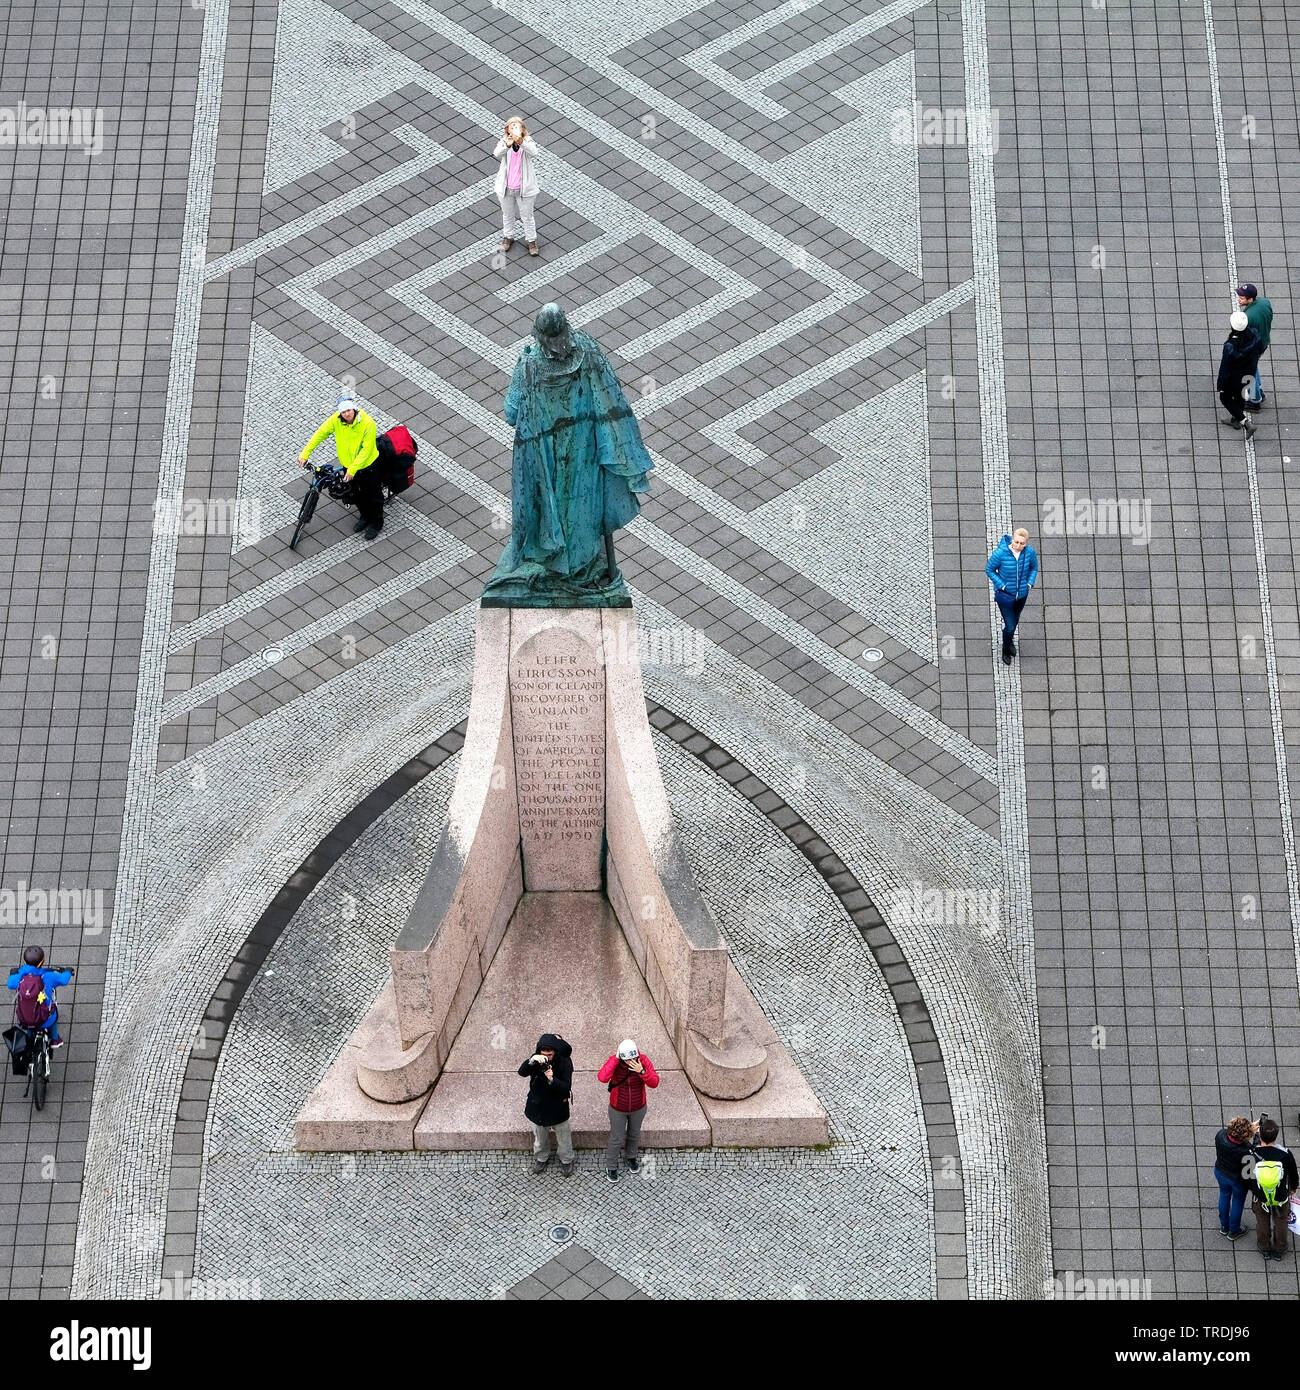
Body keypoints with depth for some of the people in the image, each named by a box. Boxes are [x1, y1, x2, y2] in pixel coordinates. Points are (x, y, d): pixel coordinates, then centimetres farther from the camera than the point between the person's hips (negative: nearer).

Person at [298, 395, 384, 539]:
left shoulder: (367, 423, -31)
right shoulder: (335, 420, -20)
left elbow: (366, 449, -28)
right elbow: (320, 434, -9)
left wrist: (353, 469, -30)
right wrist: (305, 454, -12)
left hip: (368, 464, -4)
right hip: (347, 464, 4)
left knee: (374, 495, 11)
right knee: (357, 493, 23)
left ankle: (376, 523, 34)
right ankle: (365, 517, 48)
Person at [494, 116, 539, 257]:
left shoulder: (527, 142, -17)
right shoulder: (503, 142, -13)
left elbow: (533, 152, -40)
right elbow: (496, 154, -34)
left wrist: (521, 141, -59)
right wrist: (507, 146, -55)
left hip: (524, 189, -2)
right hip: (506, 188, 2)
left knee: (526, 217, 15)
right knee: (507, 215, 24)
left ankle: (531, 240, 37)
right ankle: (509, 237, 47)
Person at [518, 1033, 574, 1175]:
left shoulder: (564, 1062, -25)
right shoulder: (537, 1059, -18)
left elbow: (566, 1088, -26)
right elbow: (522, 1072, -32)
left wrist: (551, 1079, -44)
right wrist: (532, 1060, -50)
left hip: (558, 1108, -2)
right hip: (538, 1105, 2)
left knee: (563, 1137, 21)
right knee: (540, 1136, 25)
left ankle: (566, 1160, 47)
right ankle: (541, 1158, 52)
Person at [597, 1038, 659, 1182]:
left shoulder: (643, 1061, -24)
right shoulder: (614, 1062, -27)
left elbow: (654, 1083, -26)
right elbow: (602, 1078, -45)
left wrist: (642, 1071, -42)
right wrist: (616, 1059, -45)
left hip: (638, 1108, 2)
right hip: (618, 1109, -2)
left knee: (634, 1134, 26)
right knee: (617, 1138, 12)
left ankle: (631, 1157, 54)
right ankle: (611, 1166, 36)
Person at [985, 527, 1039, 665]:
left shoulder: (1030, 552, -17)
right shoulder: (1000, 553, -27)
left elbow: (1034, 568, 5)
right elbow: (989, 570, -11)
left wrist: (1030, 583, -8)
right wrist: (1001, 585, -17)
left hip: (1022, 594, 4)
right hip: (1005, 595, -4)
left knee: (1015, 621, 26)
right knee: (1010, 626, -2)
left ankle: (1010, 640, 57)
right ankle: (1006, 650, 29)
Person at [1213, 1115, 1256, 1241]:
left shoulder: (1220, 1135, -29)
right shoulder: (1246, 1150, -41)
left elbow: (1227, 1128, -5)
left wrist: (1251, 1126, -10)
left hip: (1220, 1173, 4)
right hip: (1238, 1180, -4)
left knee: (1224, 1196, 30)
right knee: (1238, 1202, 23)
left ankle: (1224, 1226, 52)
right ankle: (1233, 1231, 45)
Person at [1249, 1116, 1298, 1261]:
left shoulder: (1252, 1153, -29)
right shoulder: (1285, 1154, -30)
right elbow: (1293, 1174, -11)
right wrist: (1294, 1187, 13)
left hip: (1259, 1198, 0)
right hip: (1281, 1198, 0)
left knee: (1262, 1222, 27)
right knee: (1280, 1222, 27)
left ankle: (1265, 1249, 49)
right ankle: (1279, 1250, 49)